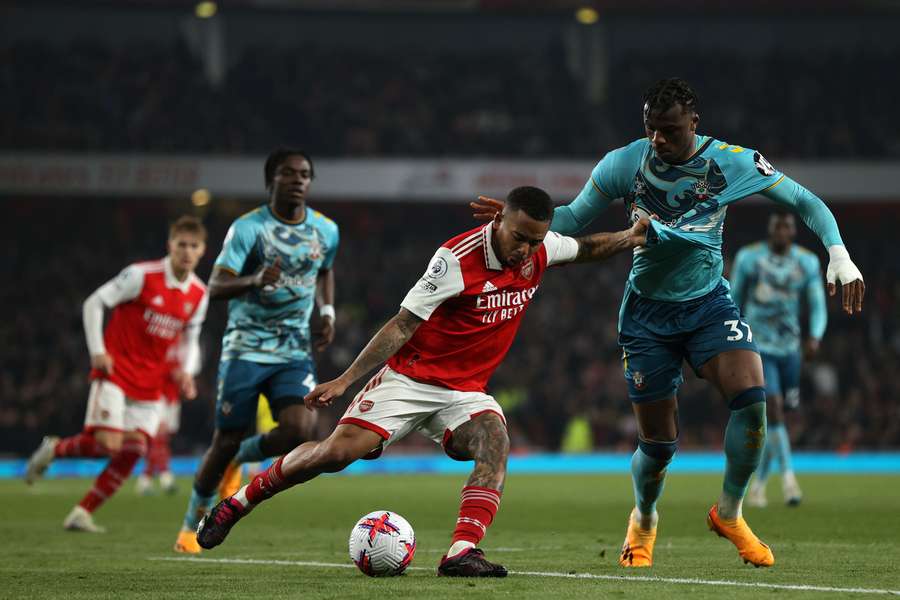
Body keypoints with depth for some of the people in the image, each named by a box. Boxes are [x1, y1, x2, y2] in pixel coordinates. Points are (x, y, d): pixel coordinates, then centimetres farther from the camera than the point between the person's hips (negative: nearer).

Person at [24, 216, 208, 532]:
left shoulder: (199, 295, 4)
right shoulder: (142, 275, -12)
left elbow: (190, 339, 19)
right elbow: (94, 303, -6)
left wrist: (186, 371, 0)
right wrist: (97, 351, -13)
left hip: (150, 384, 5)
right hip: (116, 372, -5)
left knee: (133, 451, -5)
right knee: (107, 444, -18)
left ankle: (82, 513, 4)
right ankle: (53, 449, 11)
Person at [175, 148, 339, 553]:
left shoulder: (326, 231, 3)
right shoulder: (247, 228, -11)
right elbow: (215, 287, -20)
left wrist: (327, 312, 9)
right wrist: (255, 281, -39)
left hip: (295, 351, 3)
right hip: (246, 348, -3)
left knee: (300, 430, -19)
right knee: (227, 440, -1)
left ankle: (243, 457, 14)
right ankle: (193, 524, 22)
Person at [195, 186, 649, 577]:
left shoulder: (539, 250, -3)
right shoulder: (458, 257, -21)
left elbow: (583, 248, 23)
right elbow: (403, 324, -18)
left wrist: (629, 237, 8)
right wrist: (346, 379, -21)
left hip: (466, 392, 5)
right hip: (411, 378, -5)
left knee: (495, 443, -27)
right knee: (338, 452, -17)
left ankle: (461, 554, -37)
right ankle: (235, 505, 1)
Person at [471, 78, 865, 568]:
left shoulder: (734, 163, -10)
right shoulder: (623, 164, -10)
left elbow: (806, 203, 0)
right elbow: (572, 219, 1)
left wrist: (839, 255, -14)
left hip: (709, 304, 0)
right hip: (647, 312, 0)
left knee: (751, 397, -25)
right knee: (658, 442, 0)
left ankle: (728, 514, -1)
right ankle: (643, 521, 35)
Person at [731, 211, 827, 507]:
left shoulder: (808, 262, -1)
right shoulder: (749, 258, -7)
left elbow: (818, 307, -2)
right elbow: (733, 300, 3)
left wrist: (814, 337, -22)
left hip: (789, 349, 4)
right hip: (758, 348, -4)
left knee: (776, 416, 10)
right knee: (774, 408, -21)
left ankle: (758, 483, 25)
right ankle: (788, 478, -23)